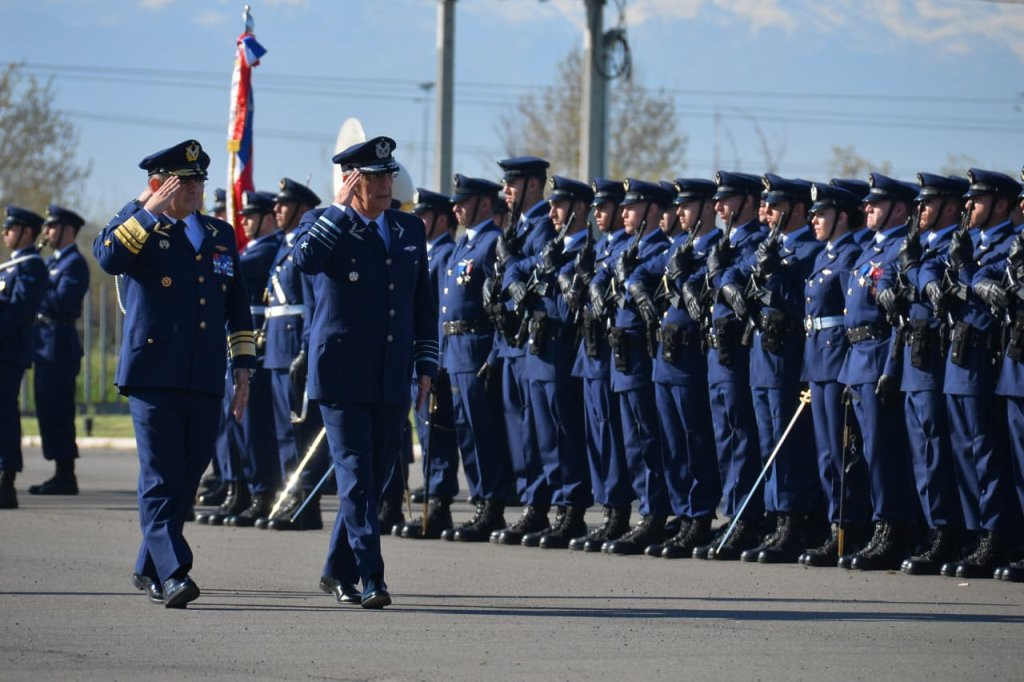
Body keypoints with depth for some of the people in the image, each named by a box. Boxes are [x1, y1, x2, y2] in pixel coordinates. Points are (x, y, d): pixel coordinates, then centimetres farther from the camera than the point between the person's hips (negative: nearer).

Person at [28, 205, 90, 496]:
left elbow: (61, 302, -21)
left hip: (59, 348, -10)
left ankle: (66, 477, -6)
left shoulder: (75, 263, -10)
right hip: (45, 345, 10)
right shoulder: (52, 261, 20)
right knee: (49, 412, 10)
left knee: (58, 413, -8)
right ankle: (61, 475, 13)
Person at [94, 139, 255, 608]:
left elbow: (238, 309, 20)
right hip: (154, 374, -5)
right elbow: (109, 257, -19)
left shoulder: (221, 235, 17)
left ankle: (148, 569, 21)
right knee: (162, 477, -13)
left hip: (204, 381, 5)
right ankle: (172, 573, -18)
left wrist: (243, 370, 15)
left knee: (187, 479, 8)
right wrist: (151, 212, -16)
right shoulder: (137, 226, 5)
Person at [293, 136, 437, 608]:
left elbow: (423, 303, 18)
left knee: (375, 478, 9)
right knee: (356, 476, -10)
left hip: (392, 379, 5)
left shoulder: (410, 229, 13)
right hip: (342, 374, -5)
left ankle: (339, 571, 22)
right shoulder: (326, 225, -2)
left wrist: (426, 365, 11)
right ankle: (370, 578, -13)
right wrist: (342, 207, -20)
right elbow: (304, 260, -25)